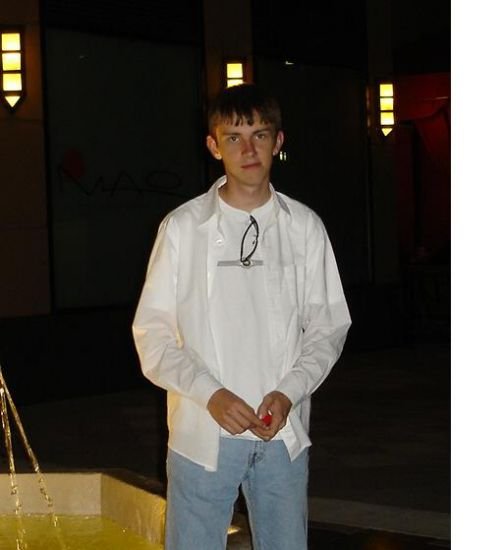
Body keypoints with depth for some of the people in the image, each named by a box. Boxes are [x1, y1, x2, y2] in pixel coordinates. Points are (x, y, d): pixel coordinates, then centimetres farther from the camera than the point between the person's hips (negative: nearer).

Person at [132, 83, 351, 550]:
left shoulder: (304, 227, 4)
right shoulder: (183, 227, -1)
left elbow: (328, 327, 7)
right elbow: (152, 332, -1)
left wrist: (289, 392, -9)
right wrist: (209, 394, -14)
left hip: (283, 433, 2)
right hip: (202, 434, -2)